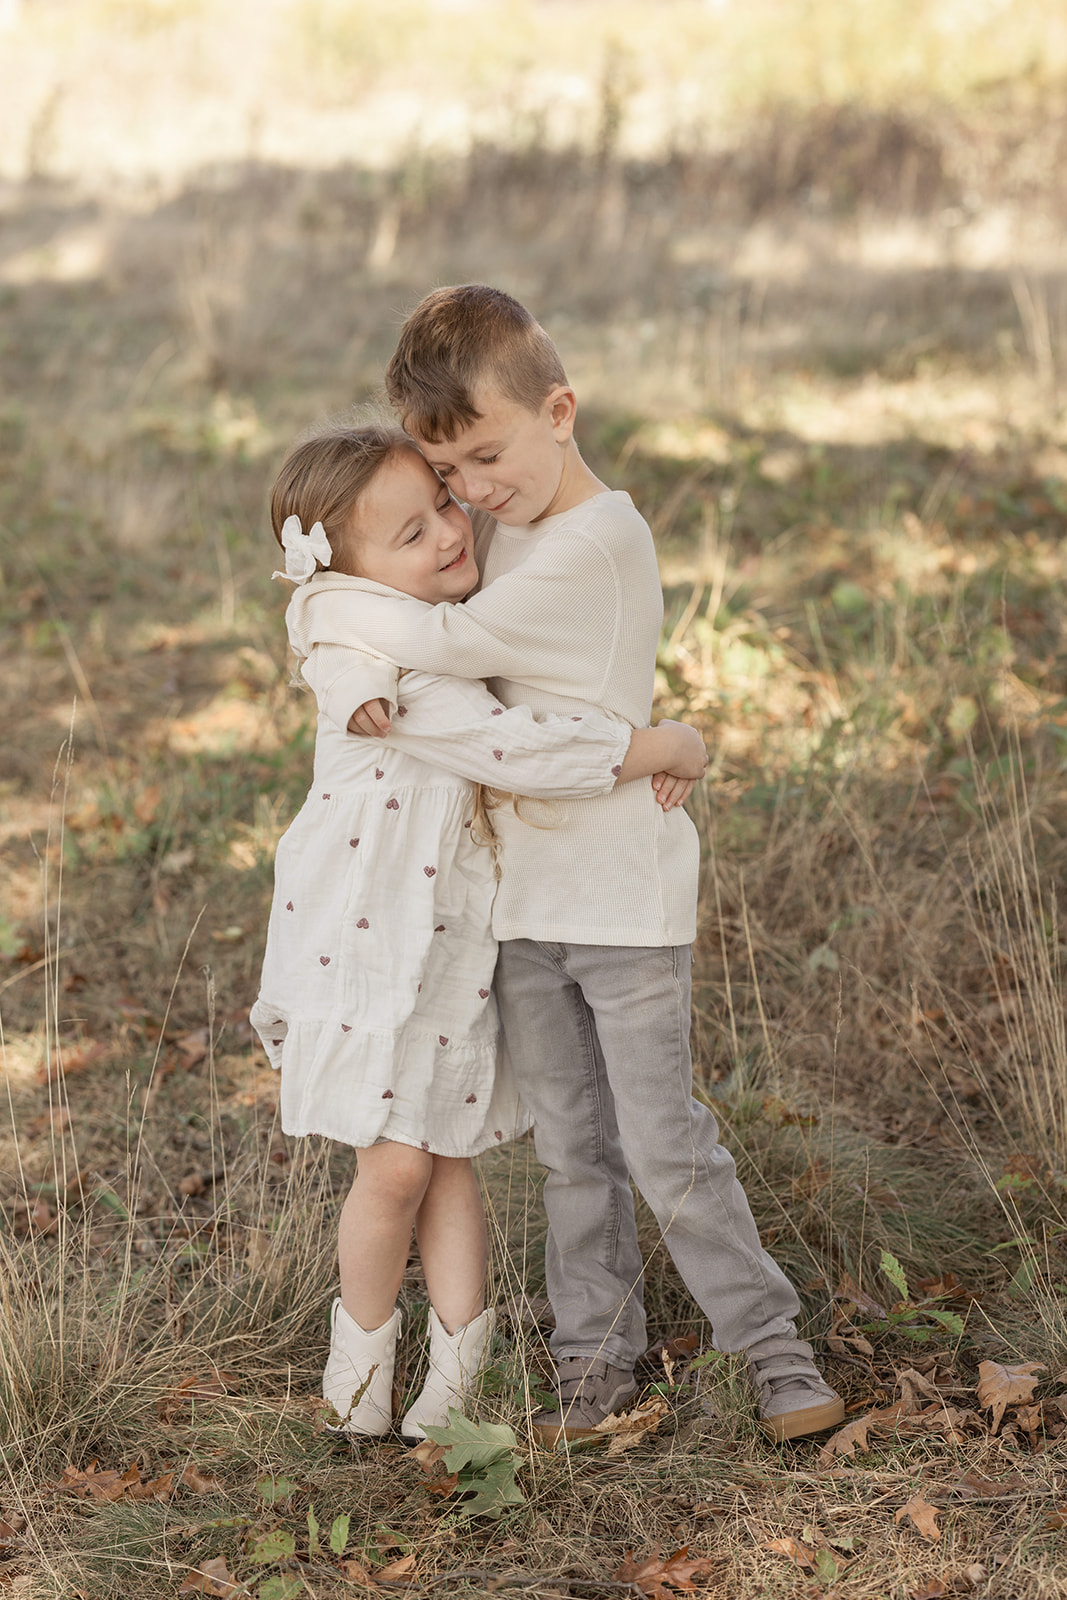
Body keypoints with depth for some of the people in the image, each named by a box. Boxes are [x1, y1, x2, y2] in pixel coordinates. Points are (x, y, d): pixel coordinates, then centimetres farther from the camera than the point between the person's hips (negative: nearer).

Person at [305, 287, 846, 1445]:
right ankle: (595, 1362, 23)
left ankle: (773, 1348, 11)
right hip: (524, 895, 7)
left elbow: (459, 641, -20)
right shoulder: (495, 526, 7)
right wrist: (361, 688, -10)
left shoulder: (601, 538, -19)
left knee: (663, 1143, -3)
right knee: (570, 1148, 13)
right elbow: (386, 620, 11)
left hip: (624, 893, -7)